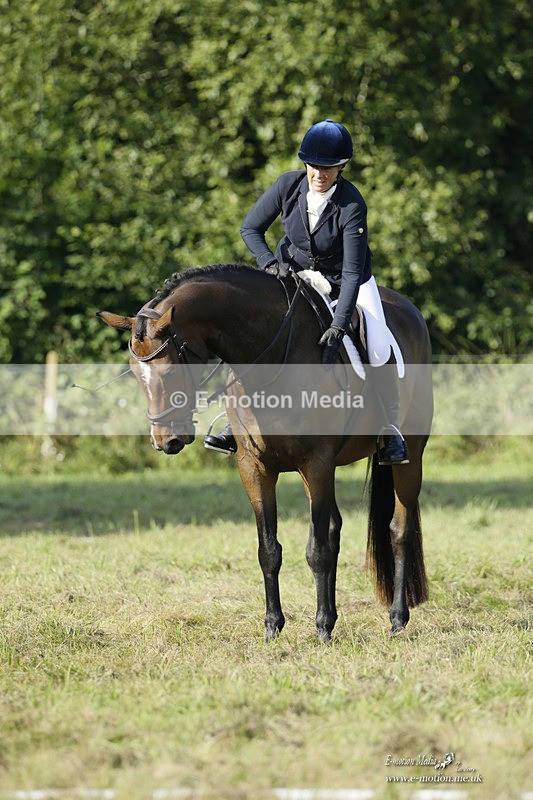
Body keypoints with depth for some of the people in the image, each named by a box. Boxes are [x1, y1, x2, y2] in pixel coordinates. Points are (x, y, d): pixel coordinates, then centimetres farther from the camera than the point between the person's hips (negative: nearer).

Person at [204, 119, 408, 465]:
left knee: (379, 349, -20)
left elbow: (352, 271, -34)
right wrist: (271, 263, -26)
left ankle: (391, 432, -1)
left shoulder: (352, 205, -29)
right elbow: (251, 228, -7)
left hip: (343, 279, -3)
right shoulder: (289, 184, -19)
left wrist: (338, 328, -43)